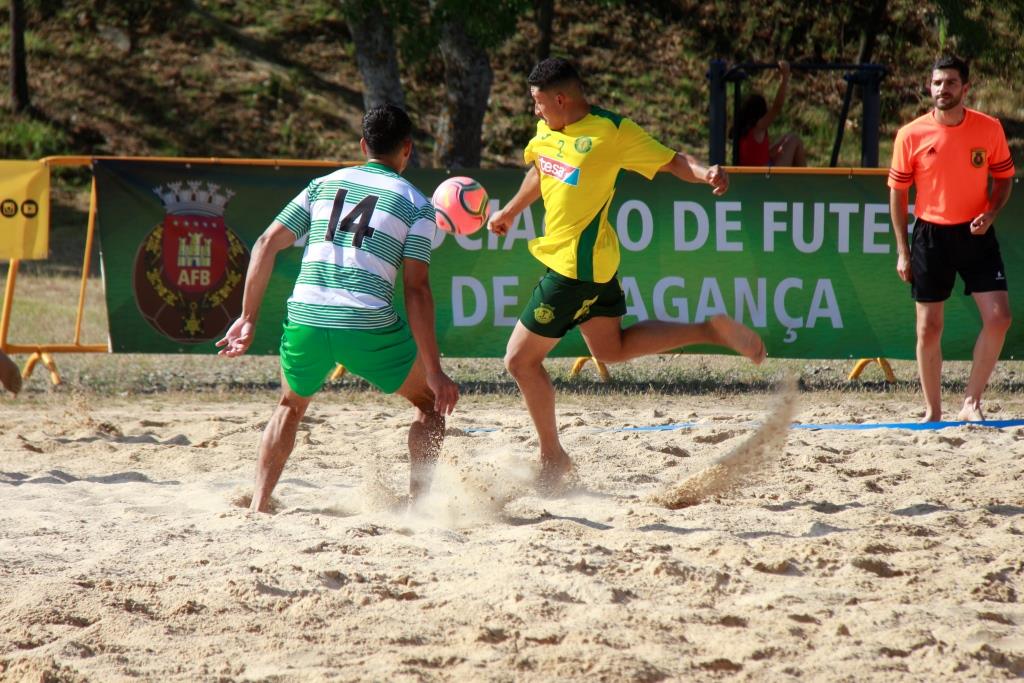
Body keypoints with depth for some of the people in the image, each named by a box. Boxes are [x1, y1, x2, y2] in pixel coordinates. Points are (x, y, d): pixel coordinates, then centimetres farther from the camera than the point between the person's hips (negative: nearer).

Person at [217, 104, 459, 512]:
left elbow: (266, 245, 9)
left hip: (305, 322, 3)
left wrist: (248, 318, 14)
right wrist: (434, 371, -2)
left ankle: (259, 505, 18)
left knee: (290, 406, 30)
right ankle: (417, 502, 9)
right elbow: (416, 290, -2)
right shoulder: (415, 204, 6)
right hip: (368, 329, -3)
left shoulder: (324, 185, 16)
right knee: (430, 401, 20)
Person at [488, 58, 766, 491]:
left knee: (520, 359, -3)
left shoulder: (612, 132, -16)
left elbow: (671, 161, -15)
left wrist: (705, 174, -34)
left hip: (576, 266, -9)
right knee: (612, 349, 20)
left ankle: (552, 457, 9)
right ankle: (711, 330, 18)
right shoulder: (547, 131, 7)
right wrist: (510, 212, 36)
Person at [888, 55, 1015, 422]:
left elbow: (1004, 177, 9)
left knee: (998, 318, -12)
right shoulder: (911, 135, -6)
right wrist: (903, 251, -1)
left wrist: (991, 213, -11)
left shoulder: (990, 129, -4)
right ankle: (933, 411, 15)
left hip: (975, 234, 1)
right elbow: (897, 192, 2)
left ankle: (971, 402, 0)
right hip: (930, 235, 0)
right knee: (928, 328, 3)